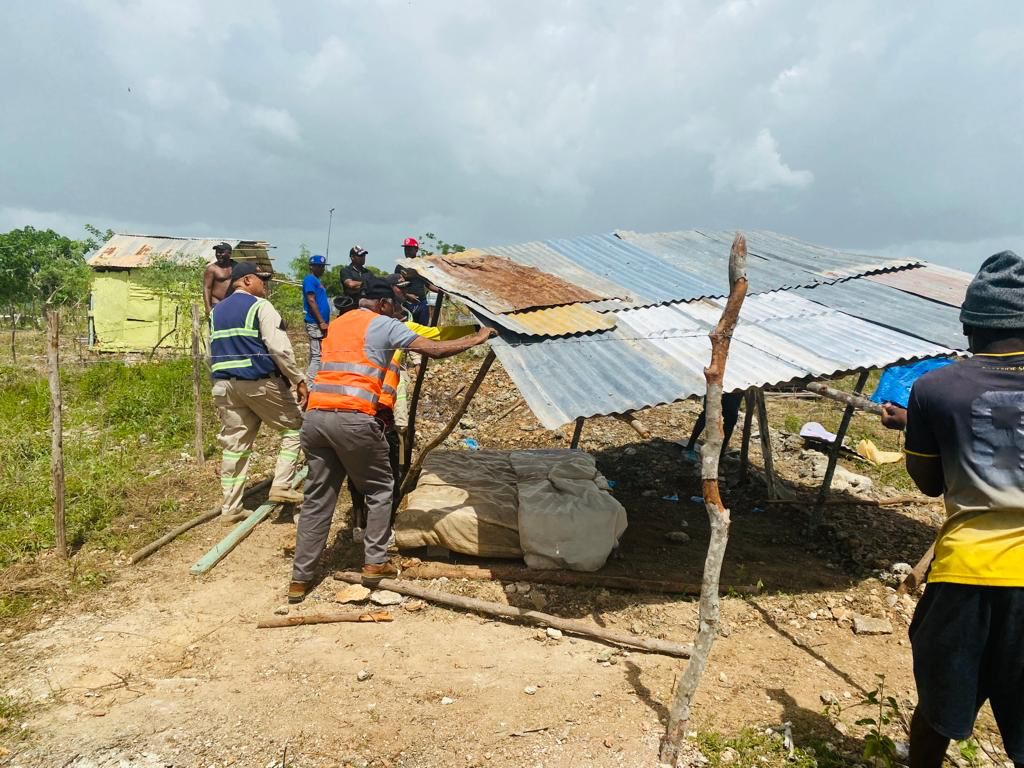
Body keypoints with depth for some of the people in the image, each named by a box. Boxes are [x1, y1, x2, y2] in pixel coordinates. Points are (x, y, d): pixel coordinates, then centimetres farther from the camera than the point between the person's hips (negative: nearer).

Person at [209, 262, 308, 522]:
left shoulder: (217, 311, 18)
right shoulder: (259, 306, -5)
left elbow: (213, 352, 20)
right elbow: (279, 348, -13)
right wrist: (299, 380, -9)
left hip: (225, 384, 7)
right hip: (260, 381, -7)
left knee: (234, 445, 9)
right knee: (295, 426, 9)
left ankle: (230, 508, 12)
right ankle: (281, 486, 1)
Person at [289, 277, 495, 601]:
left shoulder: (337, 324, 25)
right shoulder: (384, 325, 6)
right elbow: (434, 349, 2)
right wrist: (477, 338, 13)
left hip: (315, 415, 6)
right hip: (353, 419, -6)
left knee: (317, 498, 13)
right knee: (380, 488, 14)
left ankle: (300, 579, 15)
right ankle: (374, 563, 13)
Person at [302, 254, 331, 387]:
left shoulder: (317, 281, 20)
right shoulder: (309, 279, -8)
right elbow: (311, 301, -17)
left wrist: (324, 322, 19)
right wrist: (322, 322, -21)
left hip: (319, 324, 10)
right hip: (315, 323, -10)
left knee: (315, 356, 14)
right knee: (317, 356, -12)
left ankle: (311, 384, 21)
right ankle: (309, 385, -12)